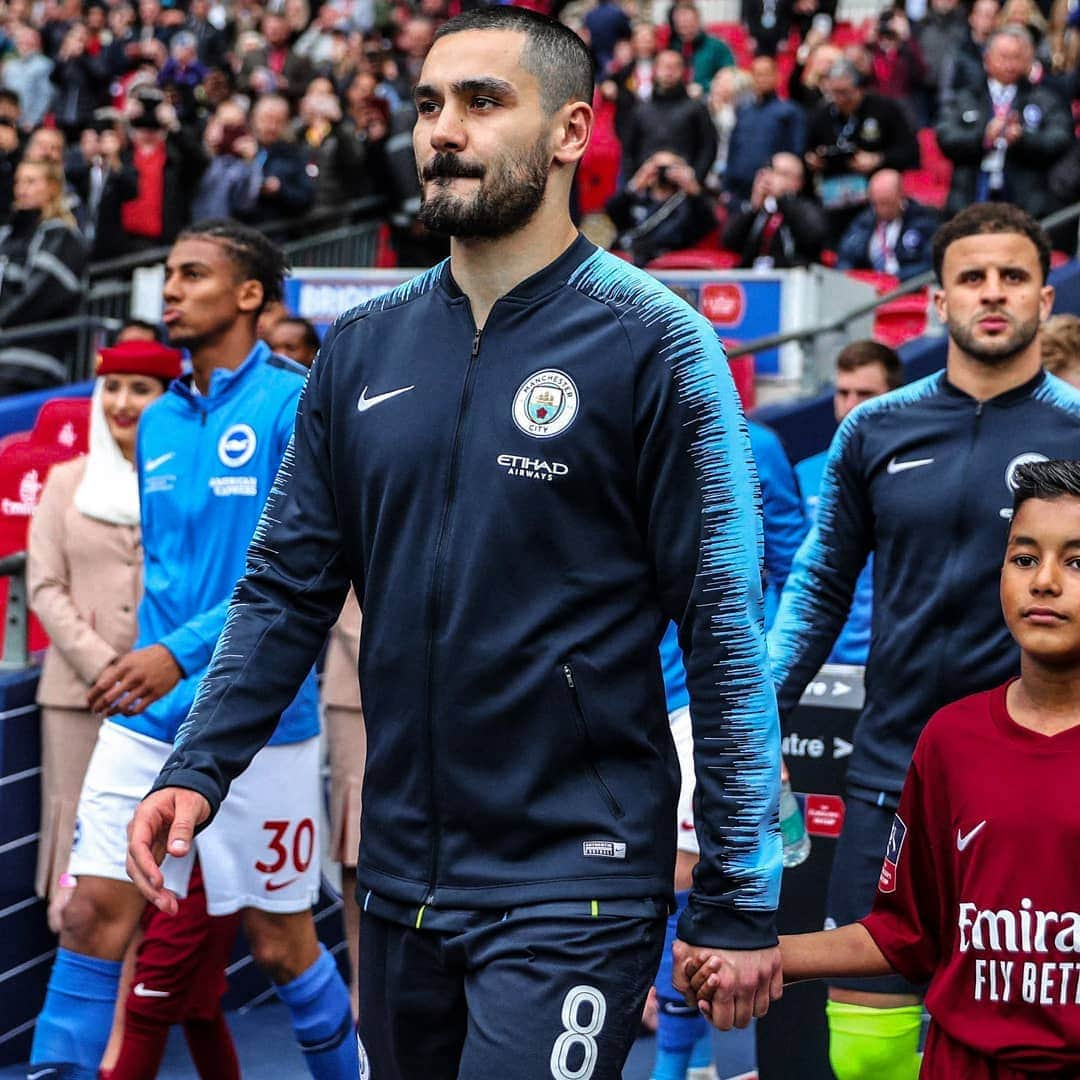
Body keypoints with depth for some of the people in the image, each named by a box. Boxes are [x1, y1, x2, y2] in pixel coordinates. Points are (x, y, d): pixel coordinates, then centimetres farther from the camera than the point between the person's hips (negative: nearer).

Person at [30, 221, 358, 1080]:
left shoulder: (294, 407, -9)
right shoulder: (159, 423, 13)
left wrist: (181, 653, -23)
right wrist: (142, 663, 18)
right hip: (148, 716, 6)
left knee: (280, 944, 6)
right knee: (94, 911, -3)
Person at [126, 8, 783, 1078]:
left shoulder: (651, 344, -9)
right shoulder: (362, 348, 6)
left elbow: (722, 630, -11)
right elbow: (288, 588, 8)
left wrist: (738, 900, -12)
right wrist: (197, 770, -6)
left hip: (571, 889, -5)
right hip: (398, 881, 6)